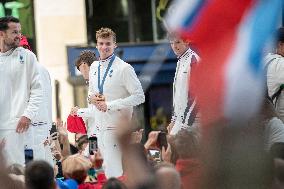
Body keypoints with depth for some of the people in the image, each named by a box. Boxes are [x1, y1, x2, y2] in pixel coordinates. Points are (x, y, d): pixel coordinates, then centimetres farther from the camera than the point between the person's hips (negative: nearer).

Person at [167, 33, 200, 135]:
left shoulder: (193, 60, -12)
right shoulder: (180, 61, 17)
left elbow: (195, 94, -18)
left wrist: (185, 123, -20)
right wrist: (173, 120, 20)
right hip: (180, 117, 9)